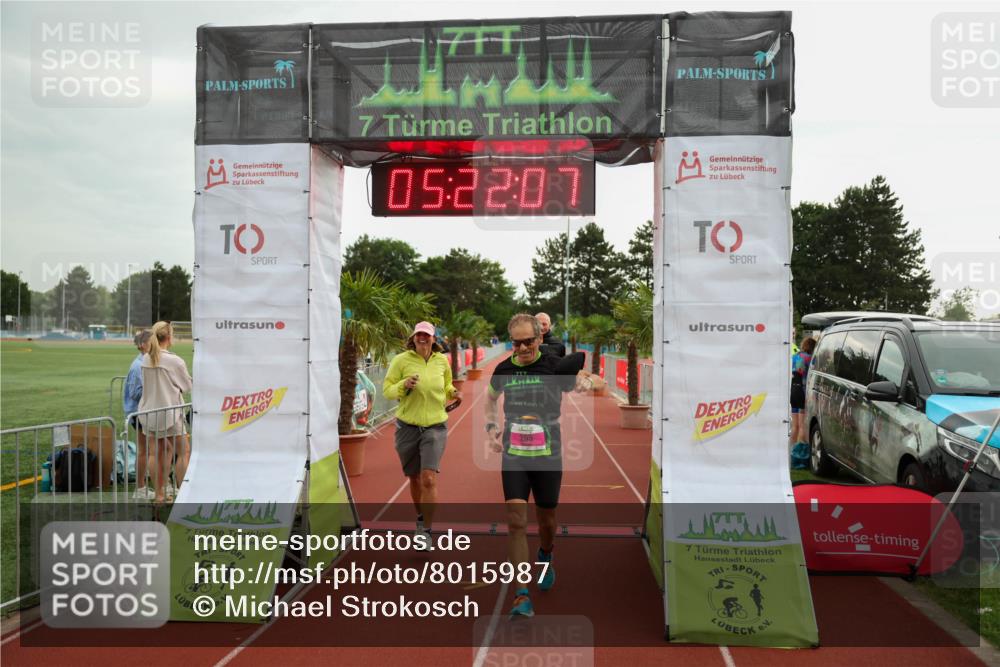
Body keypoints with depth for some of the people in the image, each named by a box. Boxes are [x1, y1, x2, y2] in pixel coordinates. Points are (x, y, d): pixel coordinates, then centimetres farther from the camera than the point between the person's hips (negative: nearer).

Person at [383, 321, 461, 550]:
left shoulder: (442, 360, 3)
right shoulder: (401, 360, -5)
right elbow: (387, 390, -4)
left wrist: (452, 392, -1)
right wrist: (404, 385, -22)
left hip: (435, 426, 0)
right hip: (407, 426, 0)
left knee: (429, 479, -13)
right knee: (414, 479, 14)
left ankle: (426, 531, 0)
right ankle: (420, 518, 40)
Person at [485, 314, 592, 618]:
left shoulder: (555, 366, -8)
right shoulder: (503, 369, 2)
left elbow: (584, 377, 4)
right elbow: (491, 395, 22)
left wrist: (585, 381, -19)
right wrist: (492, 425, 9)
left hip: (548, 457, -1)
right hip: (513, 457, 1)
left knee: (546, 520, 15)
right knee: (516, 521, -10)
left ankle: (545, 558, 49)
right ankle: (522, 596, -6)